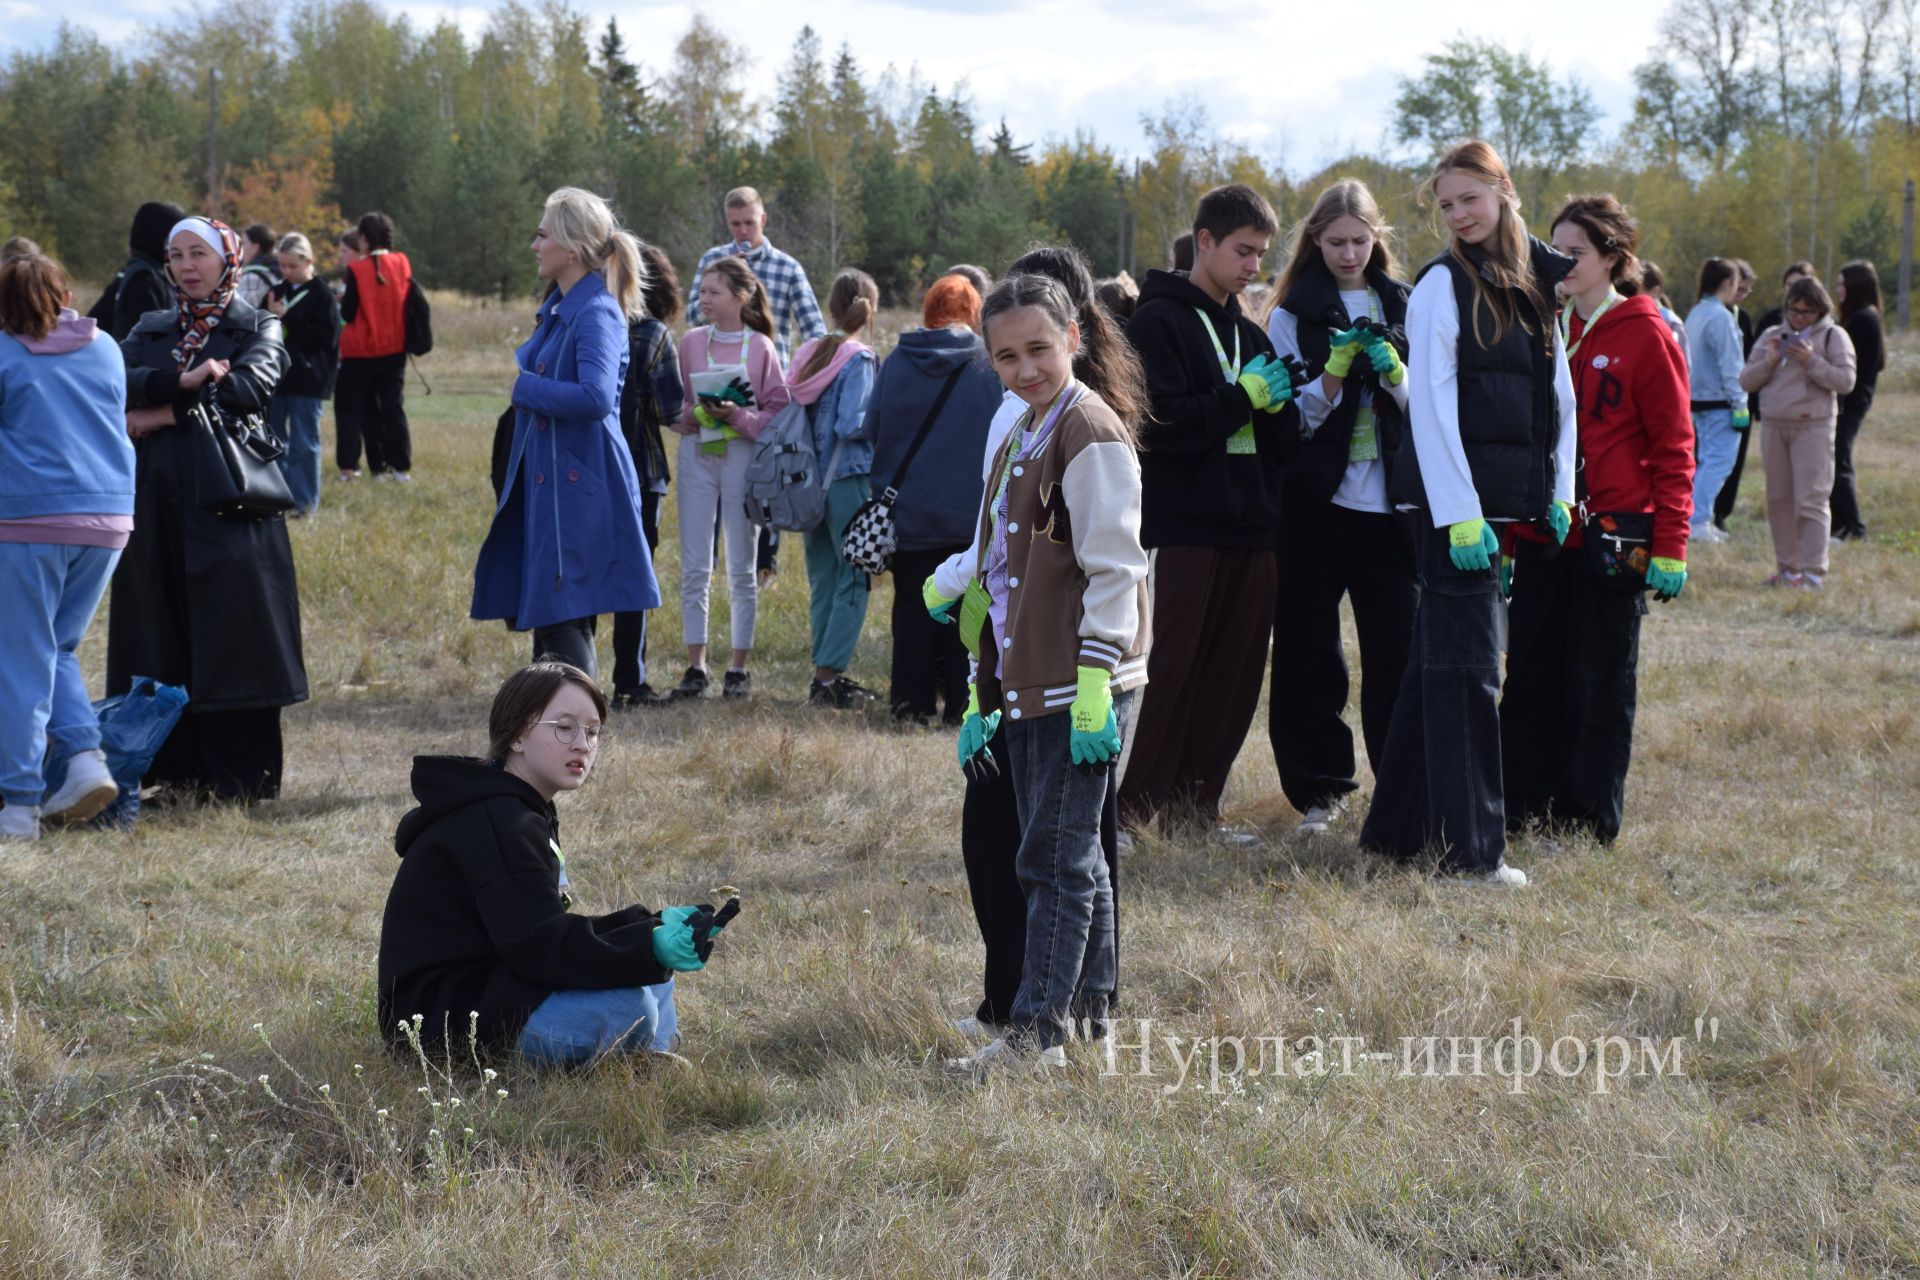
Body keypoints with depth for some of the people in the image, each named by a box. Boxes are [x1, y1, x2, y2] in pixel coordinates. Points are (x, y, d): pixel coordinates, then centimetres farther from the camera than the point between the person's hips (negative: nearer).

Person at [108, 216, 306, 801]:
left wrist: (165, 412, -11)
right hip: (156, 506, 4)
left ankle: (241, 780, -3)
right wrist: (184, 381, -16)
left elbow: (253, 387, -12)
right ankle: (177, 774, 10)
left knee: (230, 639, -6)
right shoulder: (150, 330, 18)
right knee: (163, 642, 3)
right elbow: (117, 381, -1)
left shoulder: (258, 327, 8)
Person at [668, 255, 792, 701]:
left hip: (743, 456, -2)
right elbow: (676, 407, 7)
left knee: (742, 568, 4)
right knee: (694, 567, 1)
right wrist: (694, 413, -13)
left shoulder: (761, 347, -1)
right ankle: (695, 667, 6)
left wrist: (737, 415, -17)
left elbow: (778, 412, -2)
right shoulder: (691, 342, 6)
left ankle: (738, 669, 10)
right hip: (696, 455, 2)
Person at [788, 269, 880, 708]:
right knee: (853, 580, -2)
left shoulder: (808, 354, 8)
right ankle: (828, 676, -6)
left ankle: (826, 674, 16)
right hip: (848, 478, -7)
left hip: (810, 478, 7)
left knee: (822, 579, 13)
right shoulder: (858, 359, -12)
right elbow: (851, 424, -19)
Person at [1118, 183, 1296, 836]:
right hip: (1184, 528, -7)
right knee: (1168, 671, -9)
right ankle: (1130, 811, -4)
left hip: (1250, 529, 7)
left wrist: (1278, 403, -4)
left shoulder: (1250, 334, 20)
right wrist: (1243, 397, -13)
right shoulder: (1158, 321, -2)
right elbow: (1161, 424, -15)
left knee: (1235, 674, 6)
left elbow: (1284, 439, 16)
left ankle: (1195, 806, 14)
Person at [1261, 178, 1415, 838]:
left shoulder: (1403, 305, 10)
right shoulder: (1293, 313, 4)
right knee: (1308, 648, 0)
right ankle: (1319, 788, 10)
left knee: (1398, 645, -4)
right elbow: (1298, 414, 1)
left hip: (1388, 499, 1)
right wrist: (1335, 368, -16)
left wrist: (1393, 369, -11)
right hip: (1317, 498, -1)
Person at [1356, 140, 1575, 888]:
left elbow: (1559, 392, 17)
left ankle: (1399, 826, 20)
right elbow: (1430, 404, -12)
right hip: (1454, 501, -7)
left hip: (1507, 500, 7)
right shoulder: (1443, 285, -7)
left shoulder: (1536, 286, 13)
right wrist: (1459, 514, -18)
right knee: (1465, 668, -6)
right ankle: (1469, 848, -3)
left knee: (1440, 660, 12)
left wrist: (1560, 490, 8)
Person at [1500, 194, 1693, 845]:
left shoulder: (1646, 335, -5)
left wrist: (1670, 547, -12)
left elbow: (1673, 449, -6)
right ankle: (1525, 809, 14)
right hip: (1541, 538, 5)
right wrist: (1504, 533, 12)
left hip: (1613, 539, -5)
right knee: (1530, 675, 6)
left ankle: (1591, 821, 11)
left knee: (1602, 681, 3)